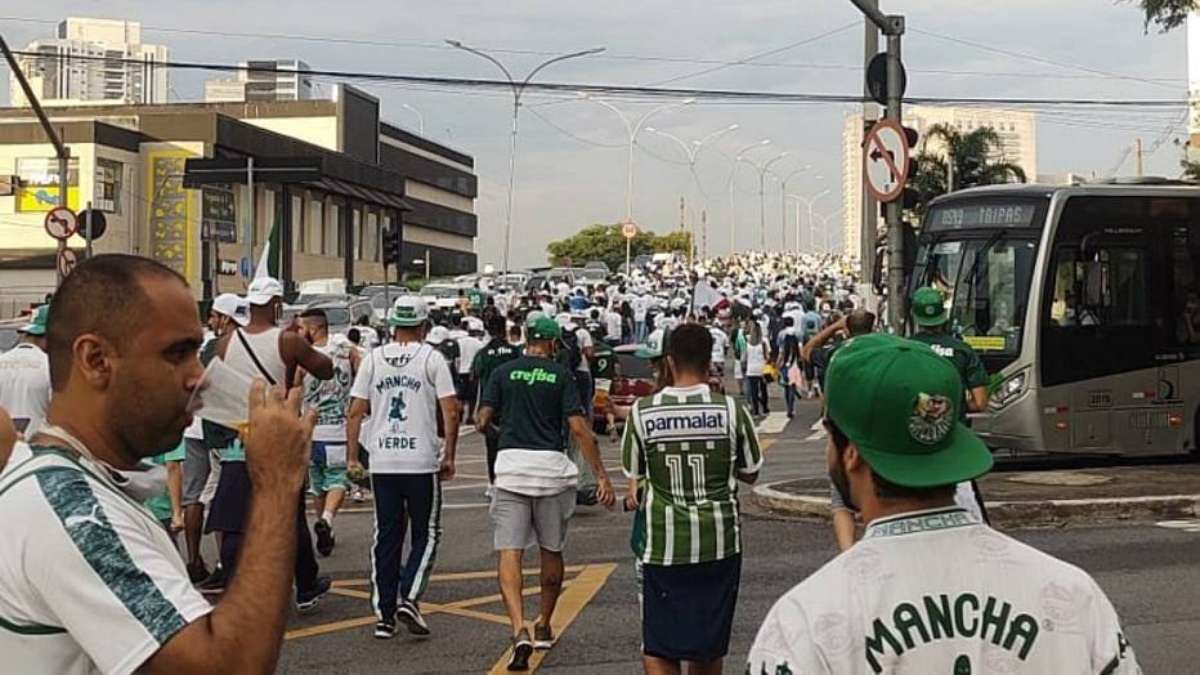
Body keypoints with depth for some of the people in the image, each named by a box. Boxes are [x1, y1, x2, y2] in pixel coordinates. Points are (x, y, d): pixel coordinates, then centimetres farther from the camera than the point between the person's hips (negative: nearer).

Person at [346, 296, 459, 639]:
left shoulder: (373, 359, 6)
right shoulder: (432, 358, -2)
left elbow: (356, 411, 4)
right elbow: (450, 412, -7)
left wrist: (353, 457, 11)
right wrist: (449, 457, 1)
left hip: (381, 462, 3)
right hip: (422, 461, -3)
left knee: (386, 538, 10)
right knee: (426, 534, 9)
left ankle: (384, 614, 10)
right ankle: (409, 598, -8)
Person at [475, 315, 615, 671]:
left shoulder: (503, 372, 6)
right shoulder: (561, 375, 3)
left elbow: (483, 420, 0)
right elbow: (579, 428, -5)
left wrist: (485, 426, 25)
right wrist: (602, 476, -5)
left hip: (511, 465, 0)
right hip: (551, 466, 0)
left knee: (508, 552, -2)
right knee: (551, 550, 17)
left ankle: (519, 631, -20)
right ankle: (544, 628, 29)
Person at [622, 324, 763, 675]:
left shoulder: (642, 411, -7)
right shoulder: (731, 410, -7)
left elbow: (633, 472, 5)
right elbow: (750, 473, 5)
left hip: (664, 544, -1)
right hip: (719, 543, 1)